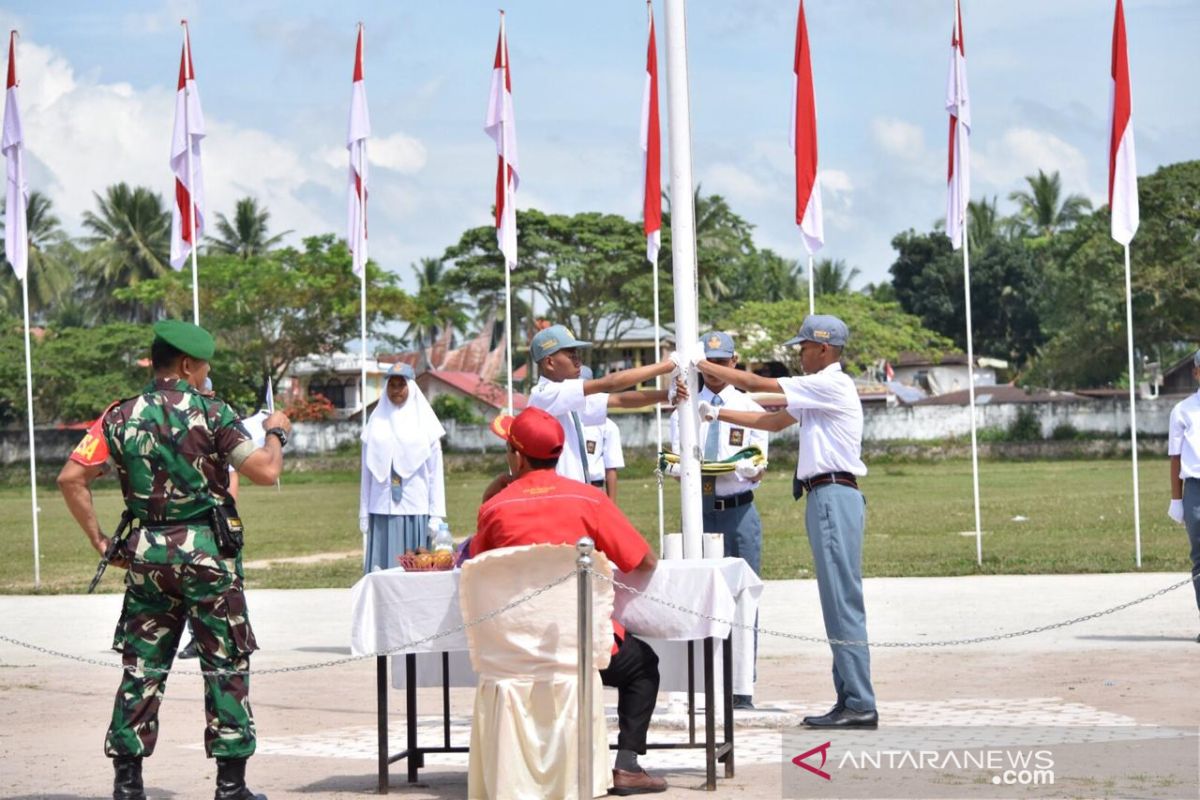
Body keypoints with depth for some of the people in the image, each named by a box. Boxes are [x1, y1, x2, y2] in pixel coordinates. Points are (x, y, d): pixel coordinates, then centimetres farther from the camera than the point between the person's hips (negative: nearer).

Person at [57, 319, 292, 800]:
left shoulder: (121, 416, 3)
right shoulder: (211, 413, -8)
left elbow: (71, 479, 1)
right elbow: (265, 472, -11)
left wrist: (100, 542, 7)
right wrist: (277, 434, 8)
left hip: (145, 552, 4)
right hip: (206, 550, -4)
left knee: (142, 665, 10)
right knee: (226, 665, 5)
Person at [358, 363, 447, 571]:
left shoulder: (424, 421, 3)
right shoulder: (377, 422, 7)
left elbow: (435, 471, 2)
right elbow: (367, 471, 9)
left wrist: (437, 514, -4)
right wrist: (364, 513, 5)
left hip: (416, 509, -1)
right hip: (382, 509, 1)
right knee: (382, 566, -2)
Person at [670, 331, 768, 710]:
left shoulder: (750, 409, 7)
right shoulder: (685, 409, 10)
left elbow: (758, 471, 0)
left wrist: (739, 465, -24)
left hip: (739, 511, -1)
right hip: (699, 509, 1)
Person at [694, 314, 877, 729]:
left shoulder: (832, 385, -10)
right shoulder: (819, 391, 20)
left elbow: (756, 383, -9)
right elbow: (776, 420, 26)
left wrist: (703, 365, 0)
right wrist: (718, 414, 23)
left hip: (834, 496, -10)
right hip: (826, 497, 10)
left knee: (843, 603, -11)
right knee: (838, 603, 9)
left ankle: (859, 705, -12)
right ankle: (850, 699, 11)